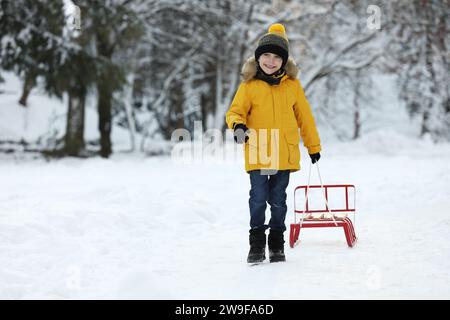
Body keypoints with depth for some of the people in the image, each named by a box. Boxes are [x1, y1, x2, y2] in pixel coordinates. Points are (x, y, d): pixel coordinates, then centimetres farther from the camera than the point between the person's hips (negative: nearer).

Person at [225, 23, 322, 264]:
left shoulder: (292, 85, 6)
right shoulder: (249, 85, 0)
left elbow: (304, 117, 13)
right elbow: (235, 111, 2)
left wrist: (313, 146, 18)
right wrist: (238, 126, -21)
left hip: (285, 153, 2)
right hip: (257, 153, -2)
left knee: (278, 200, 9)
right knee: (258, 199, -4)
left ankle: (277, 245, 21)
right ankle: (257, 244, 8)